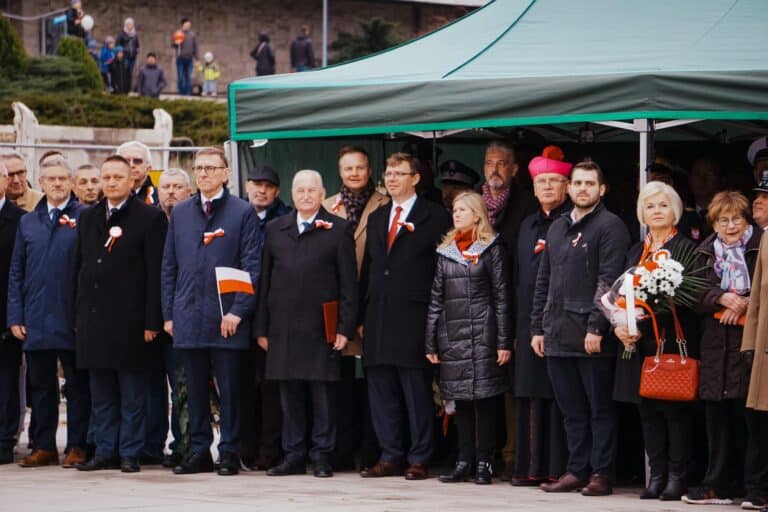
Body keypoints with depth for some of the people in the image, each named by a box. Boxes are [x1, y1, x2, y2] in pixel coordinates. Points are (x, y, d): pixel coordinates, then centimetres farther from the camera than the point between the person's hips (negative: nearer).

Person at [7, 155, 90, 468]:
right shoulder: (27, 222, 12)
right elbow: (16, 273, 13)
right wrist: (15, 316, 5)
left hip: (72, 320, -4)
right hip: (35, 321, 4)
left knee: (77, 385, 2)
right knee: (41, 385, 8)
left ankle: (77, 446, 7)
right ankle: (44, 447, 15)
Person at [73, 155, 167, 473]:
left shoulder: (150, 218, -3)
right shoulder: (88, 218, 14)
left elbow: (155, 273, -7)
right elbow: (79, 267, 16)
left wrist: (152, 321, -12)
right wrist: (78, 315, 11)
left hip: (130, 319, -5)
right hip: (93, 318, 5)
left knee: (132, 395, 0)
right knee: (101, 393, 9)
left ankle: (129, 454, 4)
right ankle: (105, 452, 14)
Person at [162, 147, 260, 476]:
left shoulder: (243, 213, 0)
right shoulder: (180, 213, 12)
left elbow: (252, 267, -4)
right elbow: (169, 266, 14)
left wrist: (238, 311, -11)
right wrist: (168, 313, 8)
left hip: (227, 320, -4)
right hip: (188, 319, 4)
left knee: (229, 390, 0)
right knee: (195, 391, 8)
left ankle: (229, 453, 7)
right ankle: (199, 452, 14)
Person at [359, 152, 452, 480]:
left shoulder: (435, 217, 0)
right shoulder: (376, 219, 18)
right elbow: (367, 268, 19)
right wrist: (362, 315, 11)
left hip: (414, 317, -6)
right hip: (378, 316, 6)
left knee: (417, 391, -3)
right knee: (382, 392, 6)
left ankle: (419, 459, 2)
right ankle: (390, 457, 12)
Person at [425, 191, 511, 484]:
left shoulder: (491, 249, 1)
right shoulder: (445, 251, 14)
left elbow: (501, 296, -2)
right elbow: (436, 299, 13)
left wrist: (504, 342, -8)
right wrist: (430, 343, 8)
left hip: (481, 335, -4)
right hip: (452, 336, 4)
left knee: (484, 399, -4)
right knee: (461, 401, 6)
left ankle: (484, 463, 1)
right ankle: (464, 462, 10)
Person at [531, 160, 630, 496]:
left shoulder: (610, 226, -4)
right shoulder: (557, 228, 18)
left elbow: (608, 280, -11)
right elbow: (544, 281, 20)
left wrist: (596, 327, -18)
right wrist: (537, 327, 14)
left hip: (591, 337, -7)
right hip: (557, 335, 7)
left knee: (600, 409, -1)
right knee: (572, 411, 10)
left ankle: (601, 474, 2)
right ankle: (577, 471, 15)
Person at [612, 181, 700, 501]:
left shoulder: (686, 249, -3)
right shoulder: (636, 252, 17)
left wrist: (642, 328, -18)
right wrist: (620, 326, -3)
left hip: (673, 342, -6)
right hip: (639, 345, 6)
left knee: (675, 410, -4)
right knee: (648, 411, 6)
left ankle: (677, 476, 0)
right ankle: (656, 475, 11)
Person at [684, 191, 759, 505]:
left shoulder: (759, 248, 2)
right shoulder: (705, 253, 15)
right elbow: (696, 295, 7)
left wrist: (745, 303, -13)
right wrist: (722, 298, -10)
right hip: (716, 345, 4)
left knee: (746, 416, -7)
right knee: (717, 415, 4)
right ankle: (718, 485, 9)